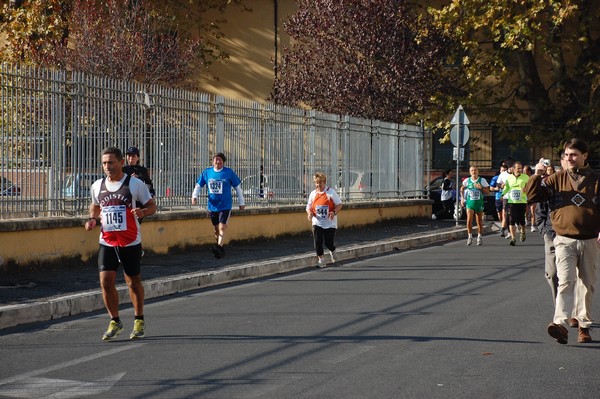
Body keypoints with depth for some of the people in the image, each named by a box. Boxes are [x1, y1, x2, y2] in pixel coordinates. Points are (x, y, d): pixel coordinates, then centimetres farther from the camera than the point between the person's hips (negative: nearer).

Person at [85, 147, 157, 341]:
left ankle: (139, 321, 27)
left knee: (133, 282, 8)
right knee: (106, 282, -8)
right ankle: (115, 322, 8)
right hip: (107, 242, 3)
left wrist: (143, 212, -22)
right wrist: (92, 218, 2)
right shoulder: (98, 186, 5)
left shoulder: (135, 184, -6)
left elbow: (152, 206, 0)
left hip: (131, 243, -3)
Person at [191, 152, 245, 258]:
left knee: (222, 227, -18)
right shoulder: (207, 172, 2)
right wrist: (194, 196, -9)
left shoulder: (229, 172, -5)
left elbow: (238, 187, 4)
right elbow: (199, 185, 10)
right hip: (212, 206, 4)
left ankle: (219, 248, -29)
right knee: (216, 229, 12)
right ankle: (221, 250, 26)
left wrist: (241, 202, 6)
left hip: (225, 205, -4)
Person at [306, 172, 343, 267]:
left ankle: (332, 252, 33)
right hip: (317, 222, 3)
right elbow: (309, 207, 13)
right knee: (317, 241, -9)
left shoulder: (331, 192, -4)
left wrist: (334, 212, -20)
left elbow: (339, 204, -2)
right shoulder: (313, 194, 6)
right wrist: (309, 213, -10)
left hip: (330, 223, -3)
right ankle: (321, 259, 4)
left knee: (329, 242, -2)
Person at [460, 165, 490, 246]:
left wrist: (481, 188, -18)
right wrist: (462, 198, 9)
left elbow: (488, 192, -2)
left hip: (479, 202, 0)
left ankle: (479, 237, 21)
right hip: (469, 202, 0)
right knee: (469, 219, -14)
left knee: (479, 221, 8)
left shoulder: (482, 180, -2)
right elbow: (462, 189, 19)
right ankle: (470, 236, -3)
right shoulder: (467, 180, 1)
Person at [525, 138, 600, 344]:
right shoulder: (556, 179, 5)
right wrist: (537, 176, -12)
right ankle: (561, 324, -28)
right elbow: (532, 195, 4)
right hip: (564, 240, -1)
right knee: (566, 281, -16)